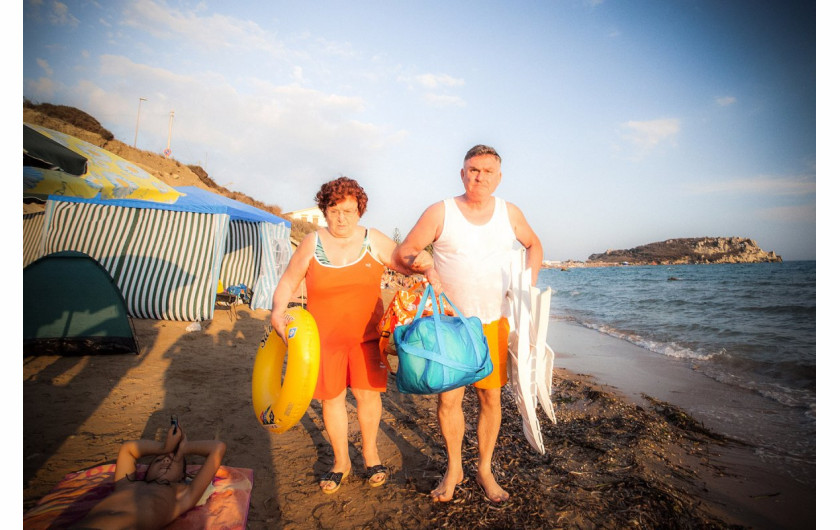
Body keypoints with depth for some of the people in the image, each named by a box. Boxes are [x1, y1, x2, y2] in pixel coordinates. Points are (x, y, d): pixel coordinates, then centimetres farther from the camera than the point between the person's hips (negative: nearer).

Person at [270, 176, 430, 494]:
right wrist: (278, 313, -15)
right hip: (324, 336, 0)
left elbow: (409, 267, 0)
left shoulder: (375, 241, -2)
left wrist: (424, 262, -22)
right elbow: (287, 283, 2)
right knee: (332, 397, 7)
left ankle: (370, 451, 31)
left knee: (367, 392, 3)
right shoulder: (311, 244, -2)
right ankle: (341, 460, 30)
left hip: (366, 335, 0)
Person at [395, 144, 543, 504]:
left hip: (493, 322, 2)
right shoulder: (440, 212, -2)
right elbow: (403, 252, 0)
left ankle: (484, 470, 28)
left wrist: (530, 280, 6)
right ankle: (453, 468, 25)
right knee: (447, 397, 1)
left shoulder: (510, 213, 6)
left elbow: (534, 245, 22)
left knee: (491, 397, 7)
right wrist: (423, 266, -21)